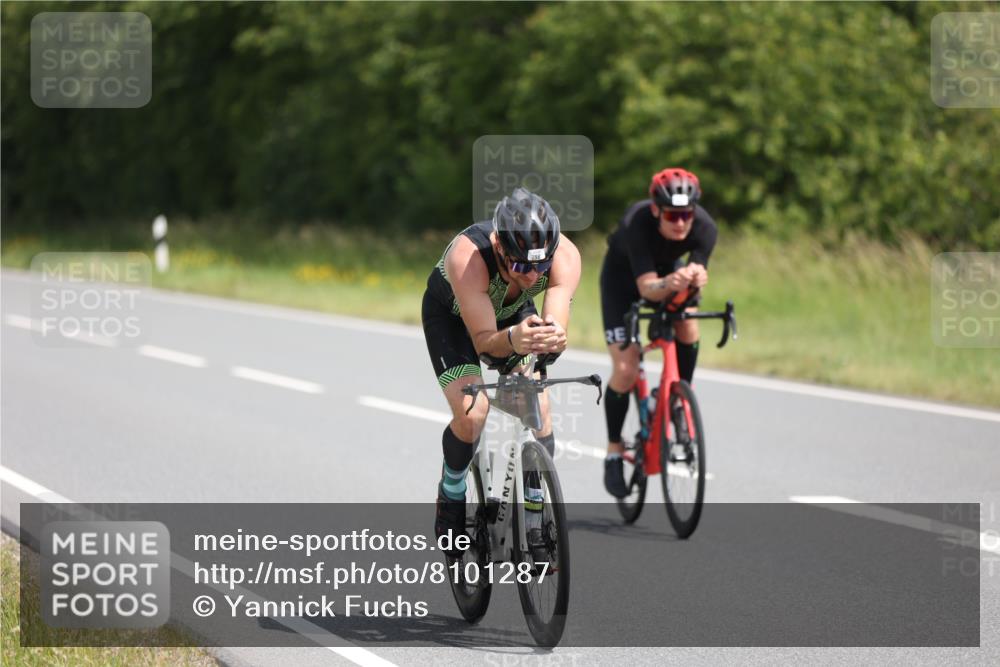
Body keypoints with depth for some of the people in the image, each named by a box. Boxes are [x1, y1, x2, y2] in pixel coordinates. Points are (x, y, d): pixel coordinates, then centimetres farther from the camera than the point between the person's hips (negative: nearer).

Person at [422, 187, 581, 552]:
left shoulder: (565, 255, -34)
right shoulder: (467, 256, -42)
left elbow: (557, 328, -41)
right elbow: (483, 341, -41)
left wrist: (552, 338, -65)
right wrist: (512, 339, -63)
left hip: (514, 311, 3)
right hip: (451, 315, -3)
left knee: (538, 409, -14)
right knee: (471, 414, -22)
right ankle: (451, 495, 7)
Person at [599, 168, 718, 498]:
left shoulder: (704, 227, -31)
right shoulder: (637, 224, -40)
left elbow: (697, 273, -35)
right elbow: (646, 287, -44)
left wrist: (696, 276, -59)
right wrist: (669, 284, -65)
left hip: (668, 272, 3)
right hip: (623, 277, -3)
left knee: (688, 326, -26)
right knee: (626, 371, -12)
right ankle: (614, 451, 4)